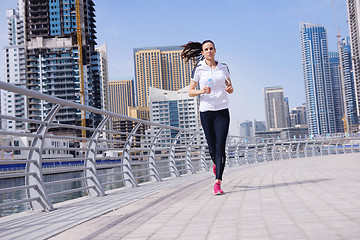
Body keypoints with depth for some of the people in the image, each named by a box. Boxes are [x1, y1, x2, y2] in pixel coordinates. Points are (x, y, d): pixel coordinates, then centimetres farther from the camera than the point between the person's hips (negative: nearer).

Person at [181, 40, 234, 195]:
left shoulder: (223, 67, 10)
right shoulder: (198, 69, 3)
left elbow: (230, 89, 17)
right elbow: (190, 92, 3)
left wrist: (230, 89, -6)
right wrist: (202, 91, -16)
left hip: (222, 111, 1)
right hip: (206, 111, 0)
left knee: (220, 146, -10)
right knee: (212, 146, 5)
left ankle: (218, 182, -10)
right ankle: (216, 163, 41)